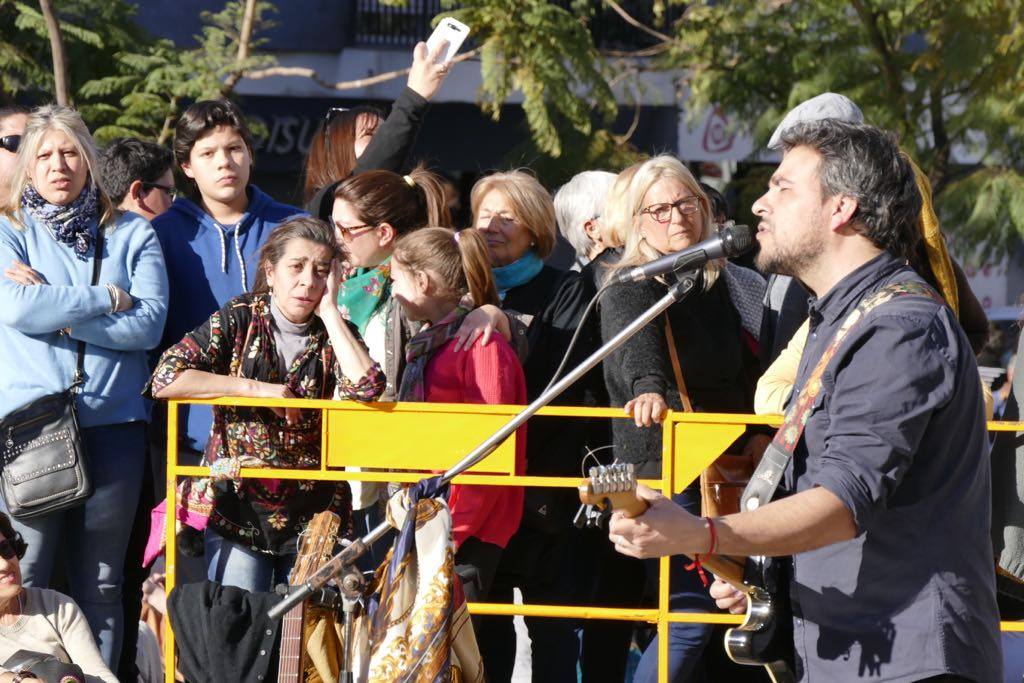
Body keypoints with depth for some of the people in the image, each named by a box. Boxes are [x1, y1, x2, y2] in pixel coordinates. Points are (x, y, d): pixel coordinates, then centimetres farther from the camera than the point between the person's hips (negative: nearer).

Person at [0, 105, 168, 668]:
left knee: (101, 585, 5)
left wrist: (55, 309, -8)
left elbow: (149, 323, -3)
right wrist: (108, 299, -6)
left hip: (112, 423, 2)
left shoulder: (131, 234, 11)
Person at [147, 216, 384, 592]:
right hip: (237, 510, -2)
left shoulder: (335, 333, 4)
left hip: (313, 517, 2)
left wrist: (328, 311, -11)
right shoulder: (239, 320, -1)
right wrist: (255, 388, -15)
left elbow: (367, 387, -18)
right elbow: (165, 379, -13)